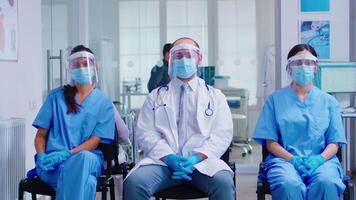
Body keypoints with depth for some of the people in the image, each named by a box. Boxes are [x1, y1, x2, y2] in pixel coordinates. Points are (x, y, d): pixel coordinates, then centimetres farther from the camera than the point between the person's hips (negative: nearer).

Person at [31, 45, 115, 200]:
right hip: (53, 163, 0)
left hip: (88, 158, 1)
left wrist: (67, 154, -17)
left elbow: (95, 141, 1)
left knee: (84, 158, -41)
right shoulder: (56, 96, 13)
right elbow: (41, 135, 13)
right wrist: (41, 156, -10)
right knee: (86, 182, -38)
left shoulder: (104, 103, 11)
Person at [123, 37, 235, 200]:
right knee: (134, 182, -29)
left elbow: (222, 135, 6)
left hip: (202, 160, 0)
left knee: (223, 183, -33)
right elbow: (145, 133, 6)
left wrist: (196, 158, -12)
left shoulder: (215, 96, 16)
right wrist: (169, 157, -12)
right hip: (163, 160, 1)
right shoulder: (156, 96, 17)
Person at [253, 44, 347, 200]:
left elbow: (334, 142, 10)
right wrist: (293, 159, -12)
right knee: (289, 185, -37)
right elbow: (270, 142, 6)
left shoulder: (328, 101, 16)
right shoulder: (276, 99, 13)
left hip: (321, 160, 1)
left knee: (327, 183, -35)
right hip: (284, 159, -1)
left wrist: (319, 159, -12)